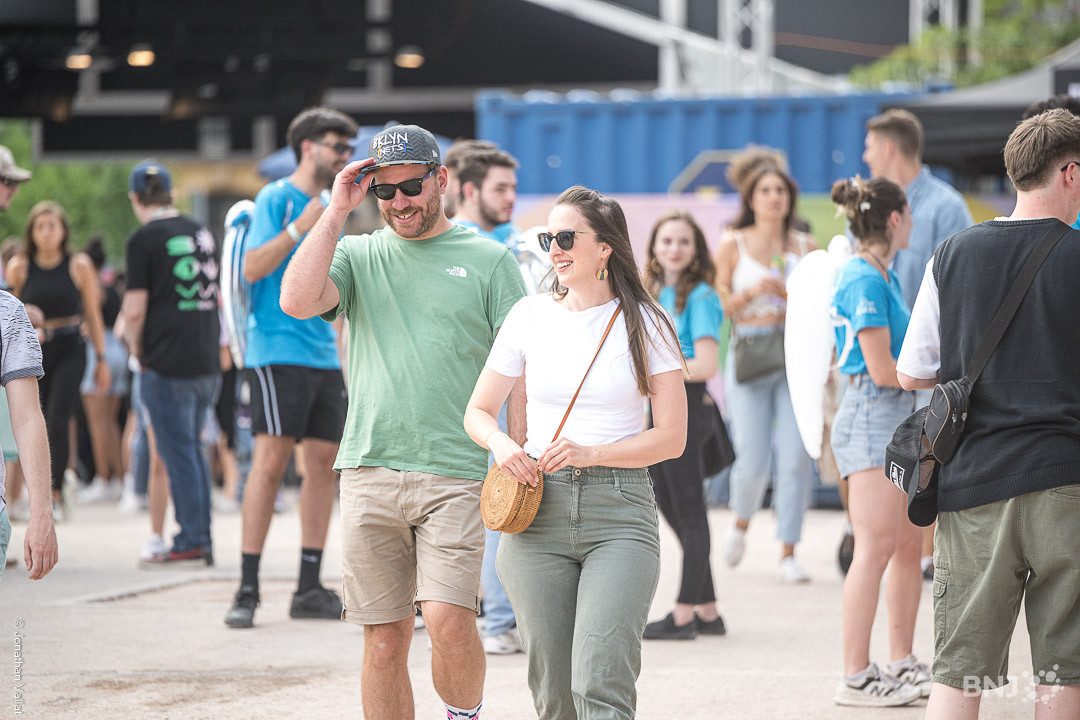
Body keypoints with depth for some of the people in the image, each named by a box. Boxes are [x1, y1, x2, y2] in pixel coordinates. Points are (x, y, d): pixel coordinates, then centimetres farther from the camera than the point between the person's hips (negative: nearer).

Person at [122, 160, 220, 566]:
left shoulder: (144, 240, -10)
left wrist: (137, 350, 2)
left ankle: (190, 543, -1)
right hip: (207, 362, 7)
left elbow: (135, 310, -13)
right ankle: (202, 540, 16)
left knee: (178, 453, -2)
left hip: (167, 364, -7)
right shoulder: (202, 233, 11)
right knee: (192, 450, 15)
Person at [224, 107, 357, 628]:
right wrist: (300, 229, -22)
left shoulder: (329, 206, 18)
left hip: (323, 356, 8)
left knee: (324, 461, 4)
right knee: (271, 458, -12)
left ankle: (309, 588, 9)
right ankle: (247, 590, -11)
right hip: (277, 350, -8)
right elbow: (253, 268, -14)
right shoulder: (276, 199, -4)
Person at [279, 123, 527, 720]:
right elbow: (297, 301, -7)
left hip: (456, 475, -2)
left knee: (448, 623, -17)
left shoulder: (490, 261, 7)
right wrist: (337, 211, -3)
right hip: (370, 471, 2)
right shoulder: (357, 255, 12)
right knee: (384, 642, 4)